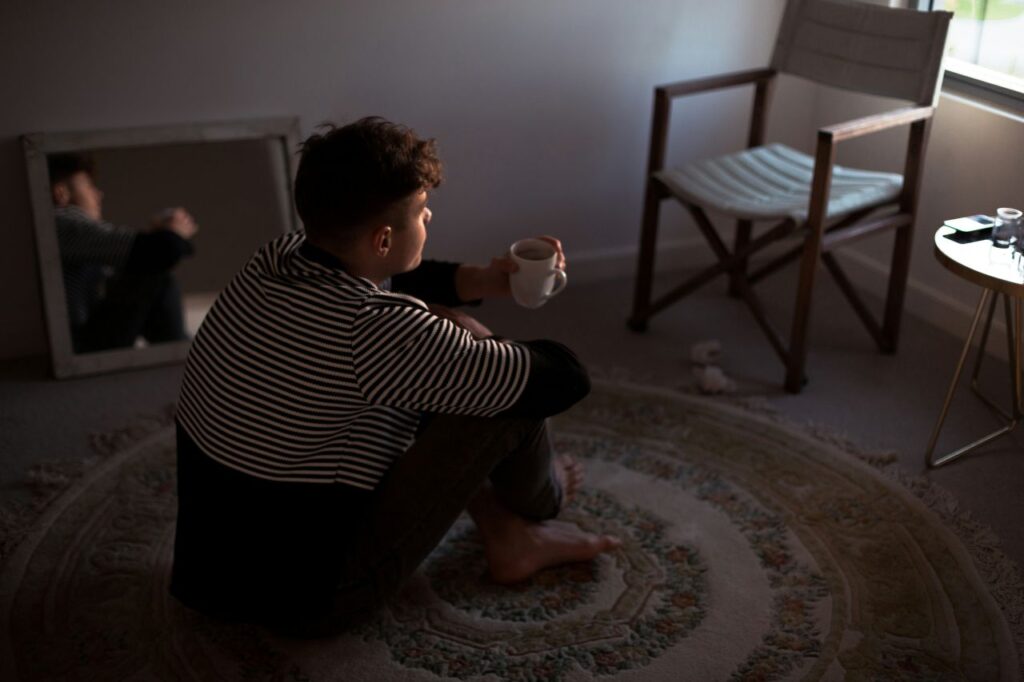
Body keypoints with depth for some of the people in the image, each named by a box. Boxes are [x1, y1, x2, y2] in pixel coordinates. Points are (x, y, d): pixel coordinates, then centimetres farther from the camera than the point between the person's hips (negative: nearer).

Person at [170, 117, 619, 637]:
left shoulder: (275, 260, -7)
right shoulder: (377, 335, -31)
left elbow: (385, 279, 16)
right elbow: (565, 378, -20)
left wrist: (478, 282, 2)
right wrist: (483, 345, -1)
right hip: (311, 600, -8)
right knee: (512, 393, -11)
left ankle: (505, 534, 22)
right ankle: (539, 504, 24)